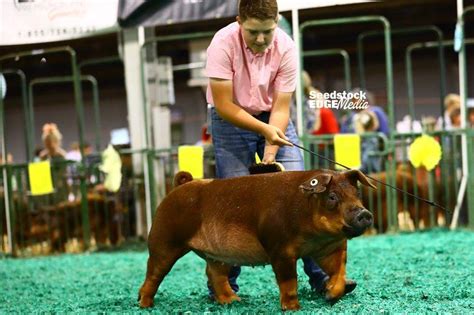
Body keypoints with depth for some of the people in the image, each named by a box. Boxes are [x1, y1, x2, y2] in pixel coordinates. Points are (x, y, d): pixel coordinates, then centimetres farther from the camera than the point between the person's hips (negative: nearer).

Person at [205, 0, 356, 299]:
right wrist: (264, 130, -30)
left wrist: (270, 154, -25)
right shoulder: (223, 43, -24)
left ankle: (319, 273, -5)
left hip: (273, 117, 2)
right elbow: (223, 105, -22)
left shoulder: (286, 46, -18)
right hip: (231, 119, -2)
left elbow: (281, 107, -16)